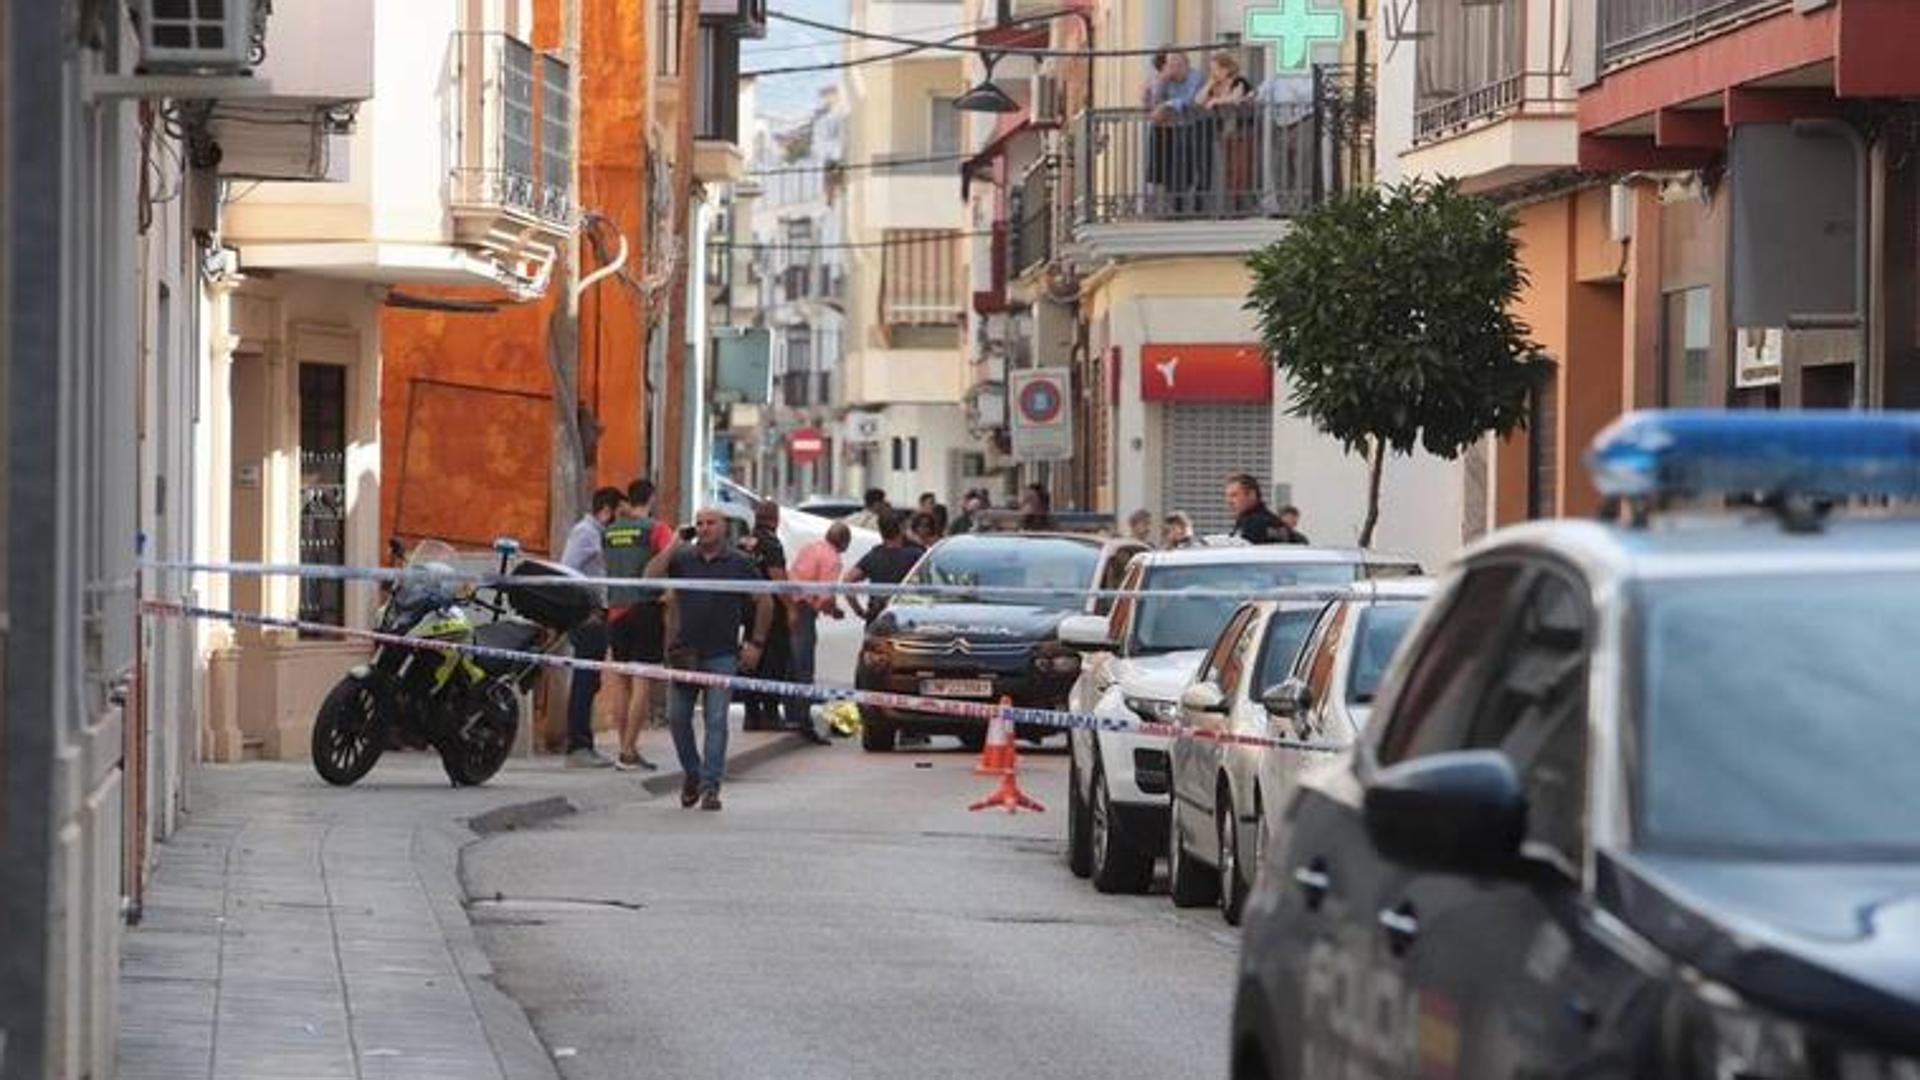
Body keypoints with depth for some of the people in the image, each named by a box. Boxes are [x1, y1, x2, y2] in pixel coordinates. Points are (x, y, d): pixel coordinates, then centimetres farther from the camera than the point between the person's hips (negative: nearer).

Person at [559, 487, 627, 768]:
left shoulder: (599, 534, 18)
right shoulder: (584, 532, -9)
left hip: (596, 616, 10)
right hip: (587, 617, -10)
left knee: (589, 682, 11)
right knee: (585, 682, -10)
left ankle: (583, 746, 15)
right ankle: (577, 747, -10)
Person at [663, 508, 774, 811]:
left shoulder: (739, 563, 2)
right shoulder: (681, 560, 5)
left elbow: (764, 602, 8)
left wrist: (756, 643, 3)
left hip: (722, 655, -2)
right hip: (685, 652, 2)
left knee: (716, 721, -5)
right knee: (677, 717, 3)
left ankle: (710, 786, -3)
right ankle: (691, 772, 24)